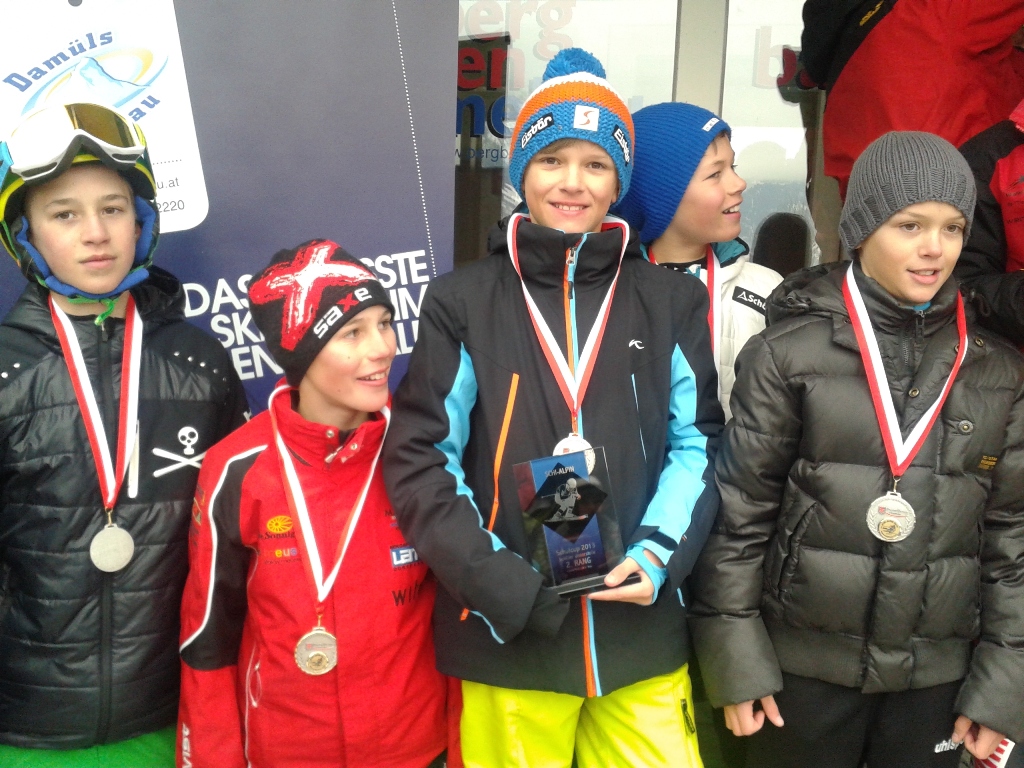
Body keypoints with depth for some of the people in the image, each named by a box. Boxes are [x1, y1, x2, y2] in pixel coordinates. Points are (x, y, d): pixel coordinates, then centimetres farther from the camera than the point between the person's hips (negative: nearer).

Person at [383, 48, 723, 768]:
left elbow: (698, 443, 7)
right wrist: (498, 581, -12)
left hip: (640, 633, 1)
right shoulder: (463, 301, 0)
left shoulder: (673, 302, 5)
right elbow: (421, 459, -2)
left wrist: (657, 554, -9)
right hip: (507, 638, -1)